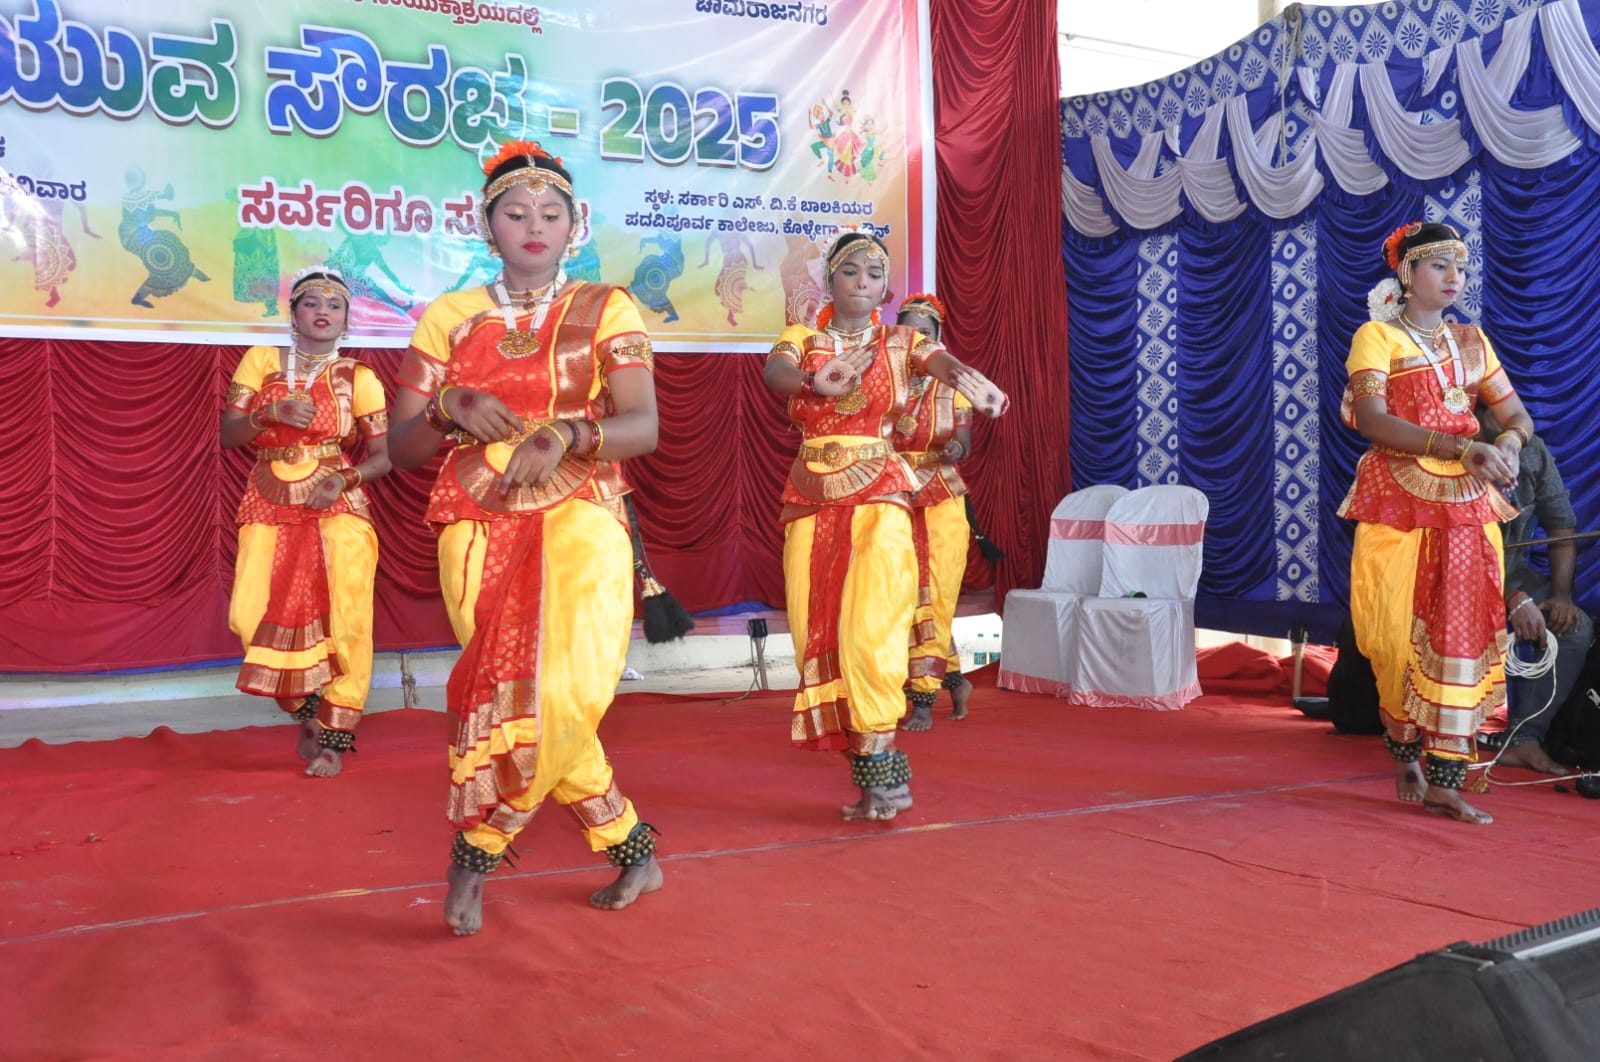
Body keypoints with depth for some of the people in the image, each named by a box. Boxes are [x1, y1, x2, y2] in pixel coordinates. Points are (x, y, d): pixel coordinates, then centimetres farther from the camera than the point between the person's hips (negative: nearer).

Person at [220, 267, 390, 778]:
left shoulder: (359, 378, 2)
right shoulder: (261, 362, 7)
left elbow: (382, 457, 1)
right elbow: (228, 434, 3)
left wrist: (345, 479, -17)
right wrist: (270, 413, -15)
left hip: (338, 507, -2)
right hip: (269, 509, 2)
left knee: (345, 616, -10)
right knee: (251, 617, -6)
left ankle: (333, 735, 4)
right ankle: (307, 710, 19)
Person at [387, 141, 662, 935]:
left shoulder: (606, 310, 8)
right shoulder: (449, 318, 13)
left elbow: (644, 427, -5)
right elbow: (402, 448, 10)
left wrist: (565, 436, -23)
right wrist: (453, 408, -10)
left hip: (579, 518, -2)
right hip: (480, 527, 2)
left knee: (566, 689, -22)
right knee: (518, 692, -9)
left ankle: (476, 848, -1)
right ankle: (632, 848, 10)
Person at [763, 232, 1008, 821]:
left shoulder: (901, 342, 5)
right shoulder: (800, 339, 6)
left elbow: (944, 361, -17)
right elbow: (774, 373, -17)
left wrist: (970, 379, -43)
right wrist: (816, 383, -41)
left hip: (878, 497, -2)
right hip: (812, 501, 2)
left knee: (870, 631, -15)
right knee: (820, 636, 2)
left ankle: (877, 766, -6)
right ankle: (875, 773, 11)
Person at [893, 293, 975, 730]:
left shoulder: (952, 385, 2)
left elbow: (964, 441, -9)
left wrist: (954, 448, -31)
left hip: (940, 505, -1)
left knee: (932, 600, -4)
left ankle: (923, 699, 2)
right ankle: (953, 677, 22)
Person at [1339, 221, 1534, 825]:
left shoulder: (1471, 341, 16)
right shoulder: (1377, 336, 0)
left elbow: (1518, 415, 11)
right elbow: (1372, 420, -16)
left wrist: (1507, 445, -14)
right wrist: (1462, 448, -25)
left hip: (1467, 507, 4)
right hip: (1398, 504, -4)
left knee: (1463, 635, -4)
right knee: (1400, 638, -3)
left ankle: (1445, 781, -2)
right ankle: (1405, 757, 19)